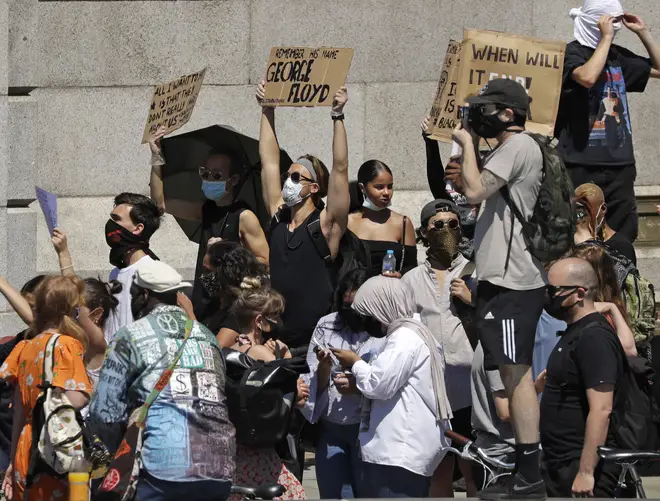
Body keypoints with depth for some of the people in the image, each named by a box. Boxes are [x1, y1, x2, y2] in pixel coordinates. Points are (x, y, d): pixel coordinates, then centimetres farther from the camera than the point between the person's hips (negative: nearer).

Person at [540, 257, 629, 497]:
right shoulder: (575, 332, 15)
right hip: (561, 464, 10)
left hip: (582, 465, -10)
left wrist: (585, 472, -25)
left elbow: (601, 410, -23)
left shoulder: (594, 337, -17)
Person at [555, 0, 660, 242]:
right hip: (582, 164, -6)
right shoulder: (572, 52, -5)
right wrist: (606, 38, -15)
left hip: (620, 164, 6)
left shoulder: (617, 55, 13)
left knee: (621, 240, 5)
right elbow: (588, 77, -26)